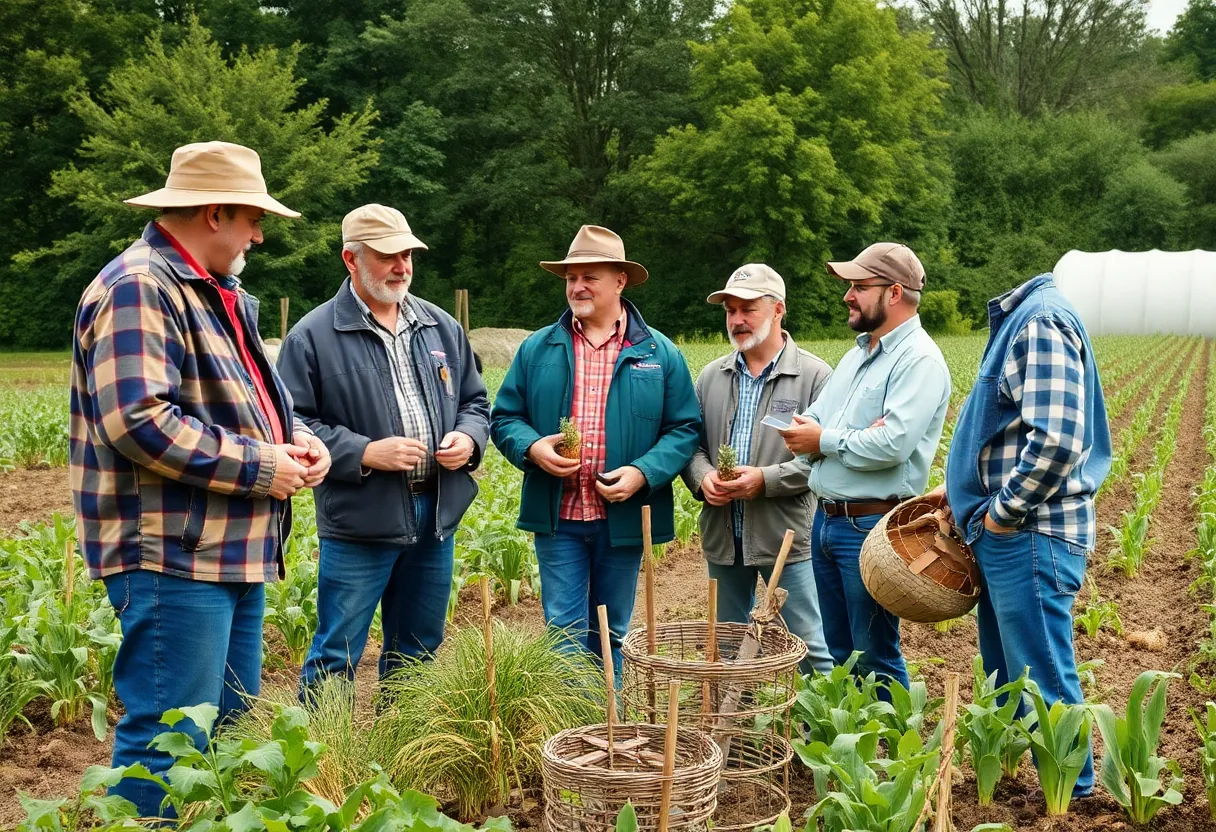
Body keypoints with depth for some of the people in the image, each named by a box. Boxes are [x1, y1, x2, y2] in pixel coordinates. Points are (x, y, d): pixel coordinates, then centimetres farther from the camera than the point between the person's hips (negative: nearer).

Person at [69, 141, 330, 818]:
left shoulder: (219, 294, 18)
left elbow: (249, 397, 28)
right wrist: (260, 467, -18)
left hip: (233, 552, 10)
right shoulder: (139, 287, -15)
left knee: (234, 730, 18)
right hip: (172, 558, -10)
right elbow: (137, 421, -25)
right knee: (170, 740, -5)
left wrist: (296, 436, 5)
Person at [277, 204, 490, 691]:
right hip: (358, 523, -5)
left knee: (418, 650, 17)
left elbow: (475, 401, 19)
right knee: (336, 655, 0)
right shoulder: (313, 336, -7)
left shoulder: (441, 327, 11)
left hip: (436, 516, 6)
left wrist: (468, 438, -3)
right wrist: (365, 453, -18)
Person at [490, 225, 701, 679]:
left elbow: (685, 429, 1)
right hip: (558, 519, 0)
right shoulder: (537, 349, 5)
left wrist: (643, 473, -14)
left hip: (624, 518, 0)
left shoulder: (660, 353, 3)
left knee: (610, 636, 14)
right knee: (565, 633, 0)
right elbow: (504, 417, 8)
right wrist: (532, 448, -13)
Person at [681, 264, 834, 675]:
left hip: (787, 537, -5)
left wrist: (766, 479, -20)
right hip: (723, 537, 5)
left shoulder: (814, 376, -6)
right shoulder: (711, 376, 10)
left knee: (808, 648, 1)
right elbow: (691, 443, 13)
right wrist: (703, 478, -9)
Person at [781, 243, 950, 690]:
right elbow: (804, 426, 13)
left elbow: (893, 444, -25)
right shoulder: (858, 352, 16)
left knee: (875, 658, 0)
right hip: (826, 519, 9)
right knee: (840, 653, 17)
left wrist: (825, 440, -11)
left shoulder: (918, 358, -12)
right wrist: (851, 437, -10)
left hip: (872, 527, -9)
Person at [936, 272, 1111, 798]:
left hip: (1029, 537, -10)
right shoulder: (1017, 319, 15)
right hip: (1005, 536, 10)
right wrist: (965, 490, 16)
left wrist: (1004, 511, -18)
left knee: (1042, 682, 0)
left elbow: (1057, 439, -28)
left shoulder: (1041, 321, -17)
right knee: (1004, 678, 19)